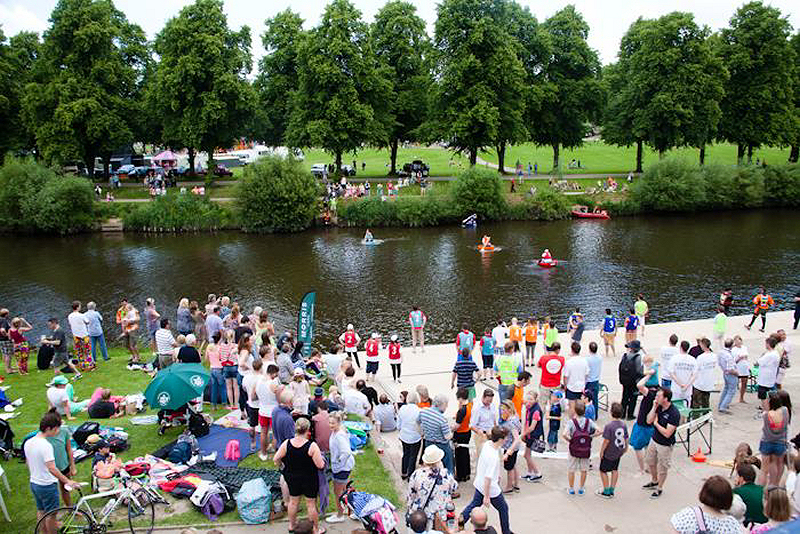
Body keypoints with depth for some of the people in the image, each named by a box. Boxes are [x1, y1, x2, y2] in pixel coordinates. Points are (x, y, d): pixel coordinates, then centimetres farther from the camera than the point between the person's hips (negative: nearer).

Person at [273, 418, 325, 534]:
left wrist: (282, 466, 13)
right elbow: (320, 465, -23)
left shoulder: (287, 444, -16)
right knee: (311, 504, 14)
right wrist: (322, 459, -2)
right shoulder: (312, 446, -26)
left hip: (292, 478, 3)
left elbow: (276, 459, -7)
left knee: (293, 501, 24)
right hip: (309, 480, -3)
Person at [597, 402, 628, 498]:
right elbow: (626, 439, 5)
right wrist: (626, 447, 23)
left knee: (603, 471, 11)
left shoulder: (609, 426, -25)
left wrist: (601, 451, -9)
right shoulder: (623, 425, -7)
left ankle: (606, 492, 19)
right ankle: (612, 490, 30)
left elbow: (606, 441, -22)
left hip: (609, 453, -6)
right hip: (619, 452, 6)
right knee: (615, 470, 22)